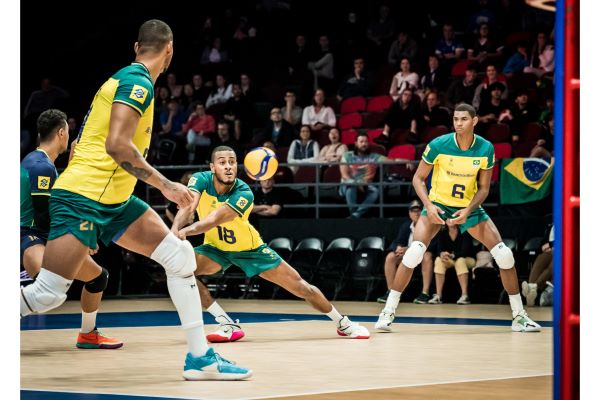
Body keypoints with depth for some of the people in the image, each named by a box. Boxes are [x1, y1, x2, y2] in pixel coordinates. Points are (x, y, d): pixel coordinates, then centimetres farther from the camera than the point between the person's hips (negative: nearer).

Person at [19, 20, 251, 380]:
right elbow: (117, 144, -23)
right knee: (47, 295, -14)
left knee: (180, 255, 3)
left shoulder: (126, 79, 17)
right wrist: (165, 185, -19)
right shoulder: (138, 81, -12)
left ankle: (200, 357, 3)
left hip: (112, 200, 10)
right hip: (83, 197, -10)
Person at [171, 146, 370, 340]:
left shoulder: (244, 193, -30)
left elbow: (216, 218, -45)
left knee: (301, 287, -3)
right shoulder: (201, 180, -22)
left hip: (250, 249, -2)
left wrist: (186, 231, -61)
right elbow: (188, 206, -40)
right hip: (215, 248, 2)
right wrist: (174, 230, -61)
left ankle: (343, 323, 21)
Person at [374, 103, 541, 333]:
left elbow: (484, 188, -3)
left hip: (469, 206, 2)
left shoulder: (486, 149, -12)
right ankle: (388, 312, -13)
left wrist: (468, 211, -20)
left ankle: (519, 316, 8)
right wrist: (428, 205, -23)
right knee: (414, 252, -23)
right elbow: (418, 178, -8)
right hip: (438, 204, -2)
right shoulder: (438, 145, -17)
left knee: (504, 255, -7)